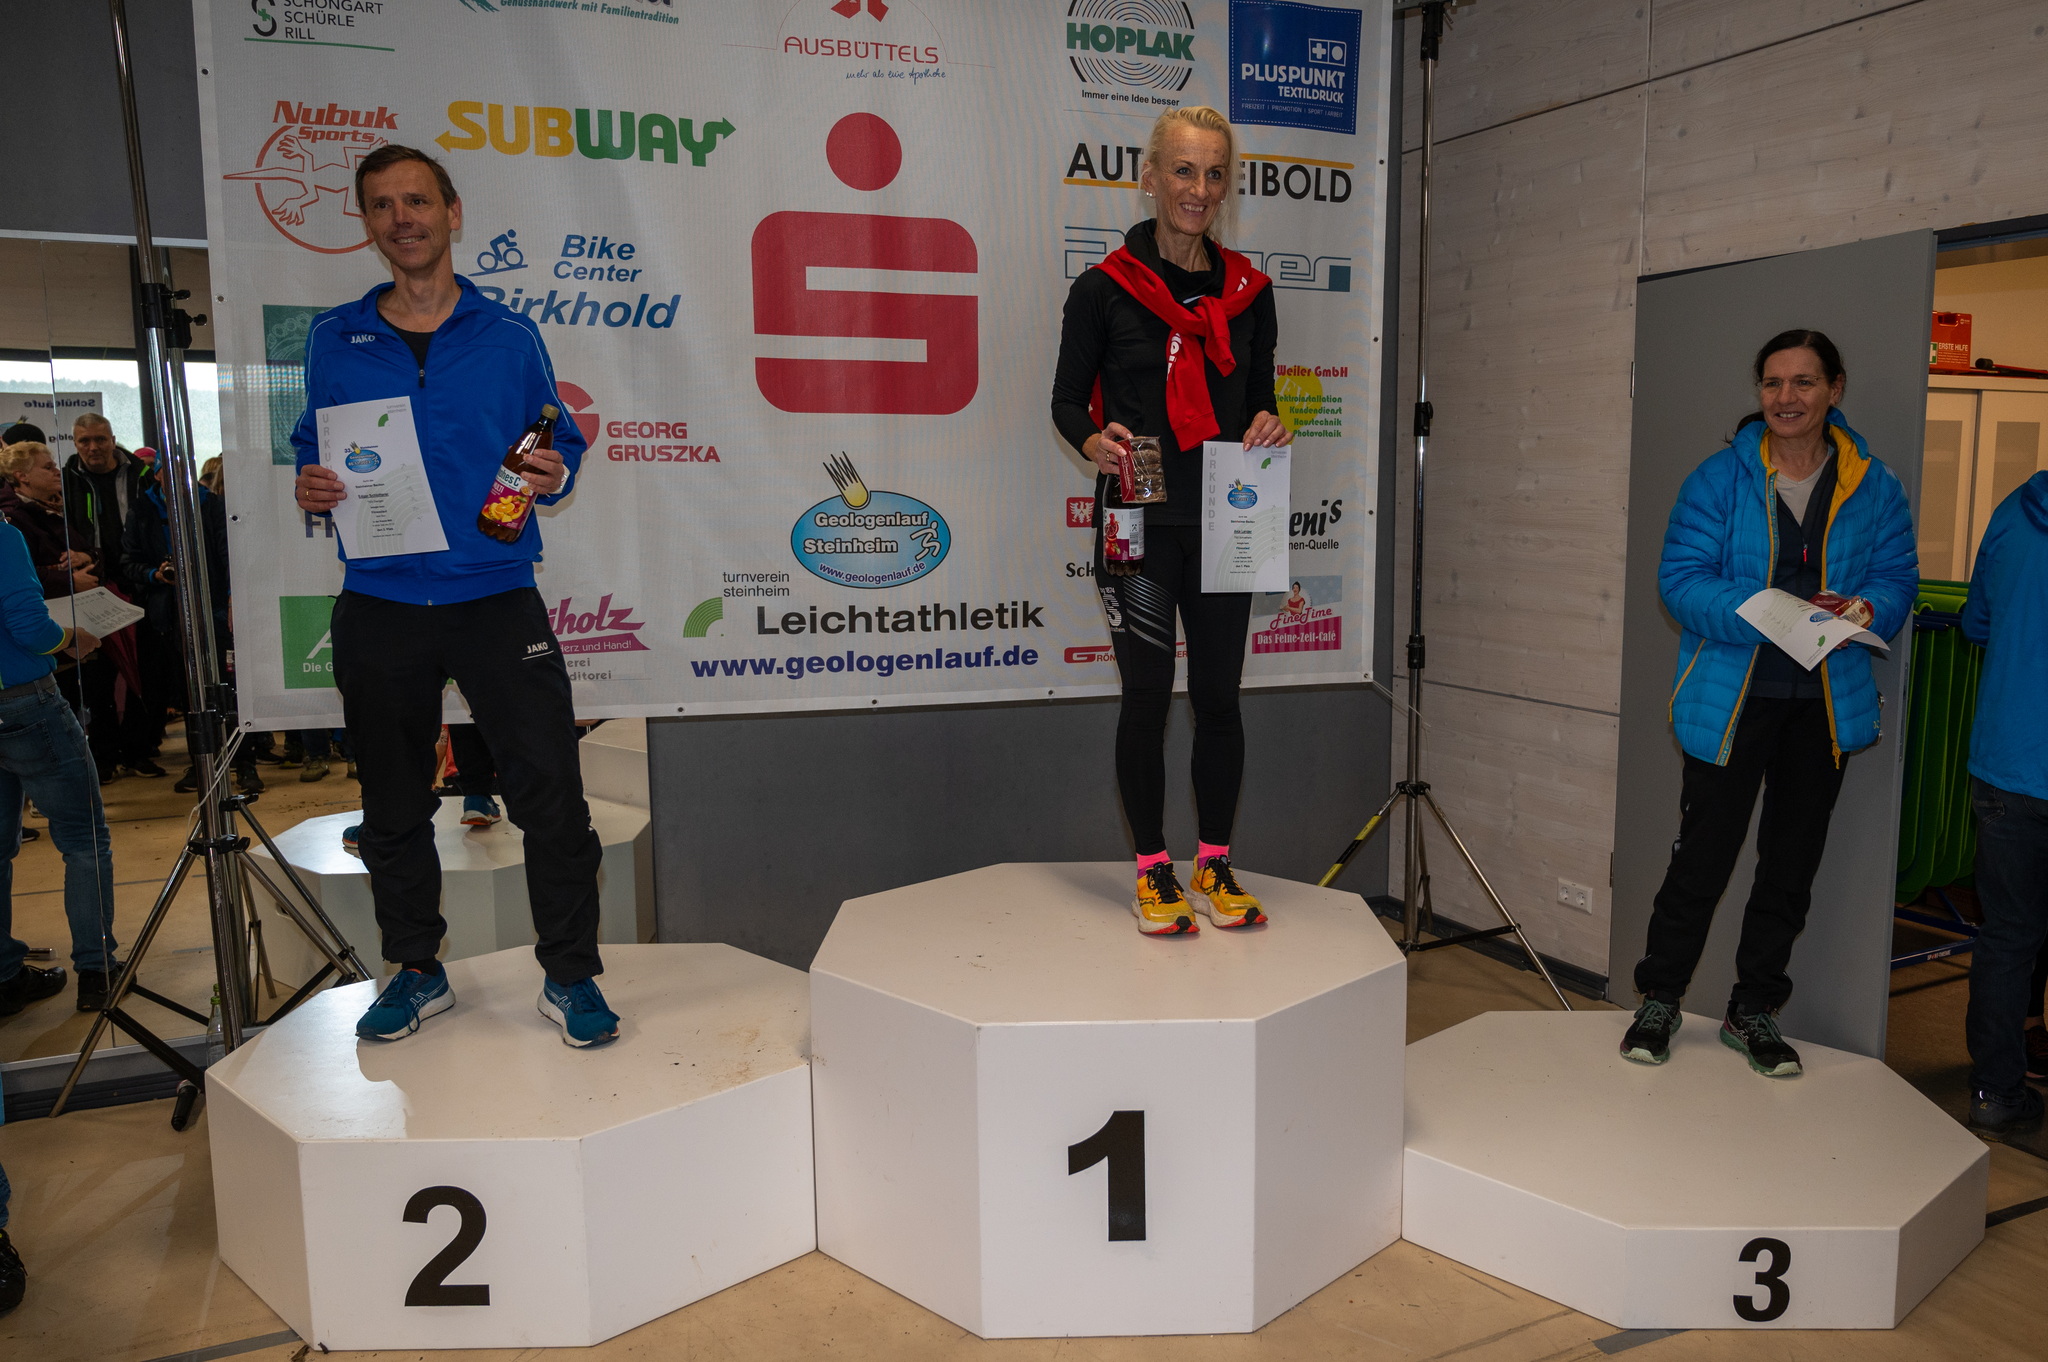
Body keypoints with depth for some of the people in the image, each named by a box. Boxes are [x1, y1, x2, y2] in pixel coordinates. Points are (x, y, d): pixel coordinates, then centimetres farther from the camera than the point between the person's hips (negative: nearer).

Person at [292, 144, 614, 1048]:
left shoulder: (508, 336, 5)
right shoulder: (334, 340, 9)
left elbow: (560, 443, 10)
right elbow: (313, 445, 17)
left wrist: (554, 474, -11)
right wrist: (309, 485, -4)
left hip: (495, 597, -2)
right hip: (379, 607, 3)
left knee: (550, 788, -7)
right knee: (392, 803, 12)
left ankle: (570, 975, 7)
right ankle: (415, 971, 29)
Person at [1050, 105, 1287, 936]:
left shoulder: (1249, 291, 10)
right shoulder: (1104, 288, -1)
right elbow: (1067, 396, 3)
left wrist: (1268, 426, -5)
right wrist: (1093, 442, -18)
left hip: (1223, 523, 3)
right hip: (1138, 522, -3)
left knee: (1219, 695, 8)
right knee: (1147, 696, 2)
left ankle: (1215, 865, 23)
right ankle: (1153, 872, 17)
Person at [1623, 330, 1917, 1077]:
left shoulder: (1873, 488, 4)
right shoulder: (1719, 479, -5)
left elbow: (1899, 578, 5)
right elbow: (1682, 578, -11)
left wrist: (1865, 609, -19)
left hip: (1826, 701, 4)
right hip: (1731, 697, -3)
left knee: (1792, 861, 13)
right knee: (1703, 854, 1)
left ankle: (1753, 1010, 29)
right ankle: (1660, 999, 19)